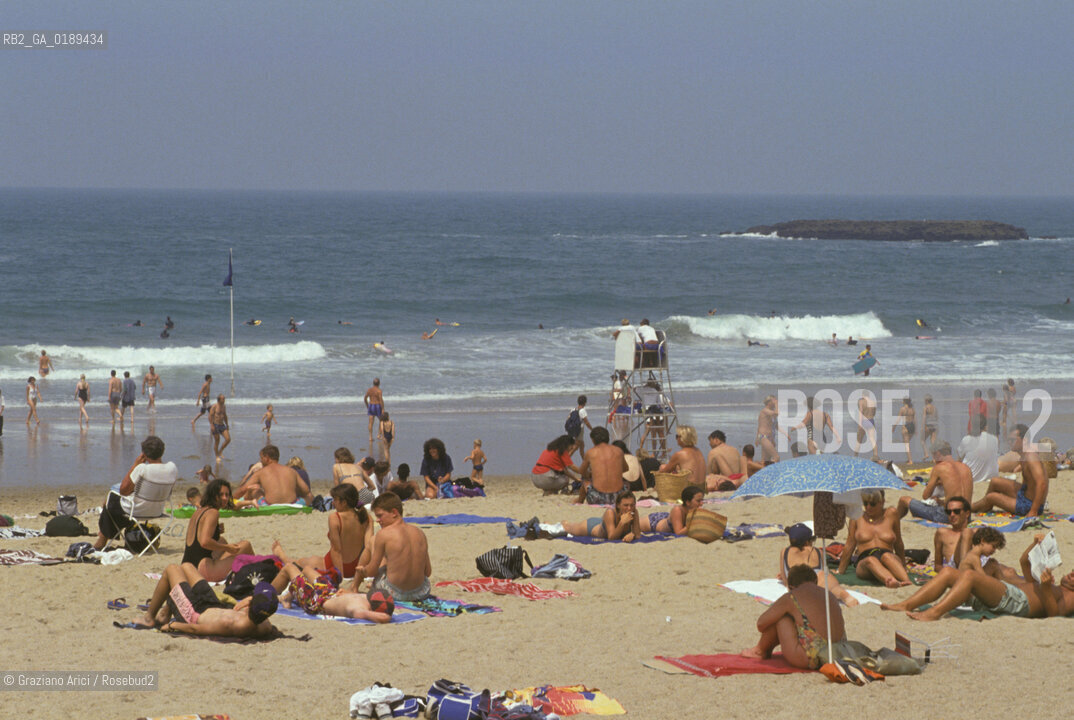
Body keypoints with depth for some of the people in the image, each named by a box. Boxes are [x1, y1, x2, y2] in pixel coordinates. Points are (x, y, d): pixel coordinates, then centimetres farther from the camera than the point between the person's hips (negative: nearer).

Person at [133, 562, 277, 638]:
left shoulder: (232, 626, -46)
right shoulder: (264, 627, -32)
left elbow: (195, 629, -31)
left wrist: (172, 625, -15)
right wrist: (250, 600, -20)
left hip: (196, 615, -6)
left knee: (171, 569, 14)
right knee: (186, 567, 24)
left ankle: (149, 617, 34)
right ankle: (165, 614, 45)